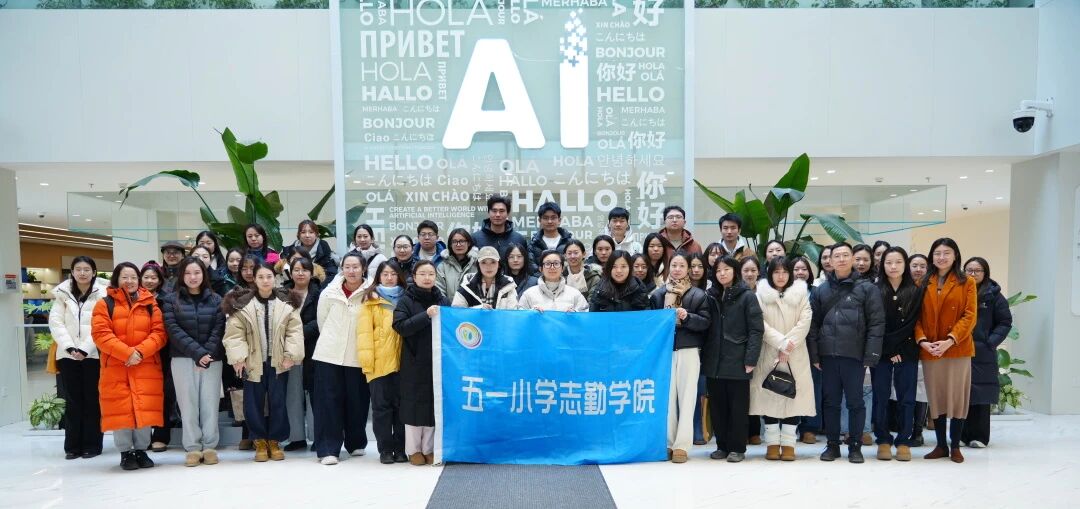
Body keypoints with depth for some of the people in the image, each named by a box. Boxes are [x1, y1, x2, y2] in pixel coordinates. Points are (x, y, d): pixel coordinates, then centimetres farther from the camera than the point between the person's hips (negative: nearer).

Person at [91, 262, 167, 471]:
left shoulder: (150, 303, 9)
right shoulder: (104, 304, 3)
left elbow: (159, 333, 1)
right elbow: (101, 335, -7)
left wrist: (140, 352, -15)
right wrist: (127, 353, -17)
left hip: (146, 367, 1)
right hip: (115, 368, -1)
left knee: (145, 409, 2)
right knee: (121, 410, 1)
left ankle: (141, 450, 16)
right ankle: (125, 452, 14)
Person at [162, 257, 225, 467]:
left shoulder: (215, 300, 10)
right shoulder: (171, 300, 6)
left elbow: (218, 329, 2)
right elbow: (174, 330, -5)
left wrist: (208, 353, -12)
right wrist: (197, 352, -14)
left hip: (212, 359, 1)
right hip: (183, 360, -1)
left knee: (210, 403, 0)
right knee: (188, 404, 0)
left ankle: (210, 447, 7)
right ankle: (193, 448, 6)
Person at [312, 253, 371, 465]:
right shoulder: (329, 293, 1)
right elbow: (322, 321, 11)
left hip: (358, 356, -1)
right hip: (329, 354, 1)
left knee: (357, 401, 8)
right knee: (329, 401, 0)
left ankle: (356, 443, 27)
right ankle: (328, 449, 5)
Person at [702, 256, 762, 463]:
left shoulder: (747, 296, -2)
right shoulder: (711, 296, 12)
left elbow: (756, 330, -7)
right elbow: (706, 328, 13)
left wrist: (751, 359, -14)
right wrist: (703, 356, 6)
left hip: (737, 361, -4)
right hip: (714, 361, 5)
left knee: (737, 406, 3)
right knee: (717, 406, 8)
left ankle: (737, 448, 13)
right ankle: (722, 446, 19)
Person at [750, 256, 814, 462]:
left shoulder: (800, 293, 7)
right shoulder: (761, 294, 5)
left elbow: (804, 322, -2)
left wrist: (788, 345, -11)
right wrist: (781, 342, -13)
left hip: (795, 355, 1)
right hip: (769, 354, 0)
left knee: (793, 396, -2)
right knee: (769, 396, 0)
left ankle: (788, 444, 6)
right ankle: (772, 444, 9)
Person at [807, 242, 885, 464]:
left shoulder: (867, 288, 0)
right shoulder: (820, 290, 9)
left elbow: (876, 324, -5)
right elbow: (813, 324, 7)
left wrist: (870, 356, -11)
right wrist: (814, 355, 1)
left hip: (854, 355, -3)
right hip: (828, 355, 3)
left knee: (855, 402, 5)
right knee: (830, 402, 10)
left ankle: (855, 446, 18)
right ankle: (833, 444, 21)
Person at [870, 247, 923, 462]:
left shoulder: (915, 292, 4)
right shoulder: (875, 291, 1)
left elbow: (911, 324, -2)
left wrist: (893, 344, -10)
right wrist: (889, 351, -8)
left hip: (906, 352, 1)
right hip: (880, 353, 0)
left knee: (906, 397, 3)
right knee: (880, 397, 2)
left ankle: (904, 442, 11)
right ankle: (883, 441, 12)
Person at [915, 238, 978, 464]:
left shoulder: (966, 283, 2)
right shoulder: (924, 284, 9)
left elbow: (970, 316, -6)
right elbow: (917, 316, 6)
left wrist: (950, 340, -17)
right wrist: (922, 340, -11)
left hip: (958, 349, -2)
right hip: (929, 350, 3)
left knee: (957, 397, 2)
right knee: (935, 398, 8)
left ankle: (955, 446, 15)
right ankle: (941, 445, 19)